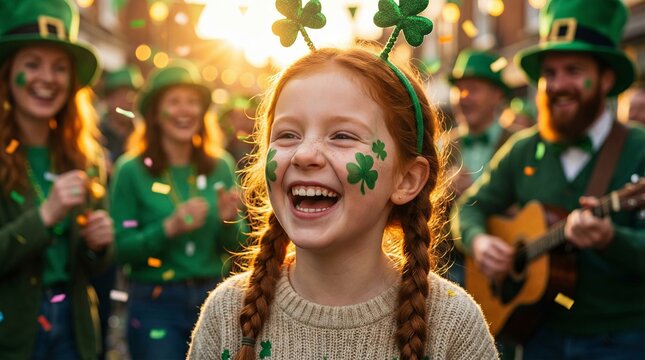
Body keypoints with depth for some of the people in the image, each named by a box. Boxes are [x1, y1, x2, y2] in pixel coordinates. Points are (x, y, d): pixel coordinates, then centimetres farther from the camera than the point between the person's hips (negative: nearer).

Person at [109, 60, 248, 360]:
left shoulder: (221, 165, 2)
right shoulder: (131, 170, -7)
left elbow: (235, 246, 7)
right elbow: (120, 250, -9)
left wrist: (229, 220, -13)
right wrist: (169, 228, -21)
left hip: (213, 299, 3)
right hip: (156, 304, -3)